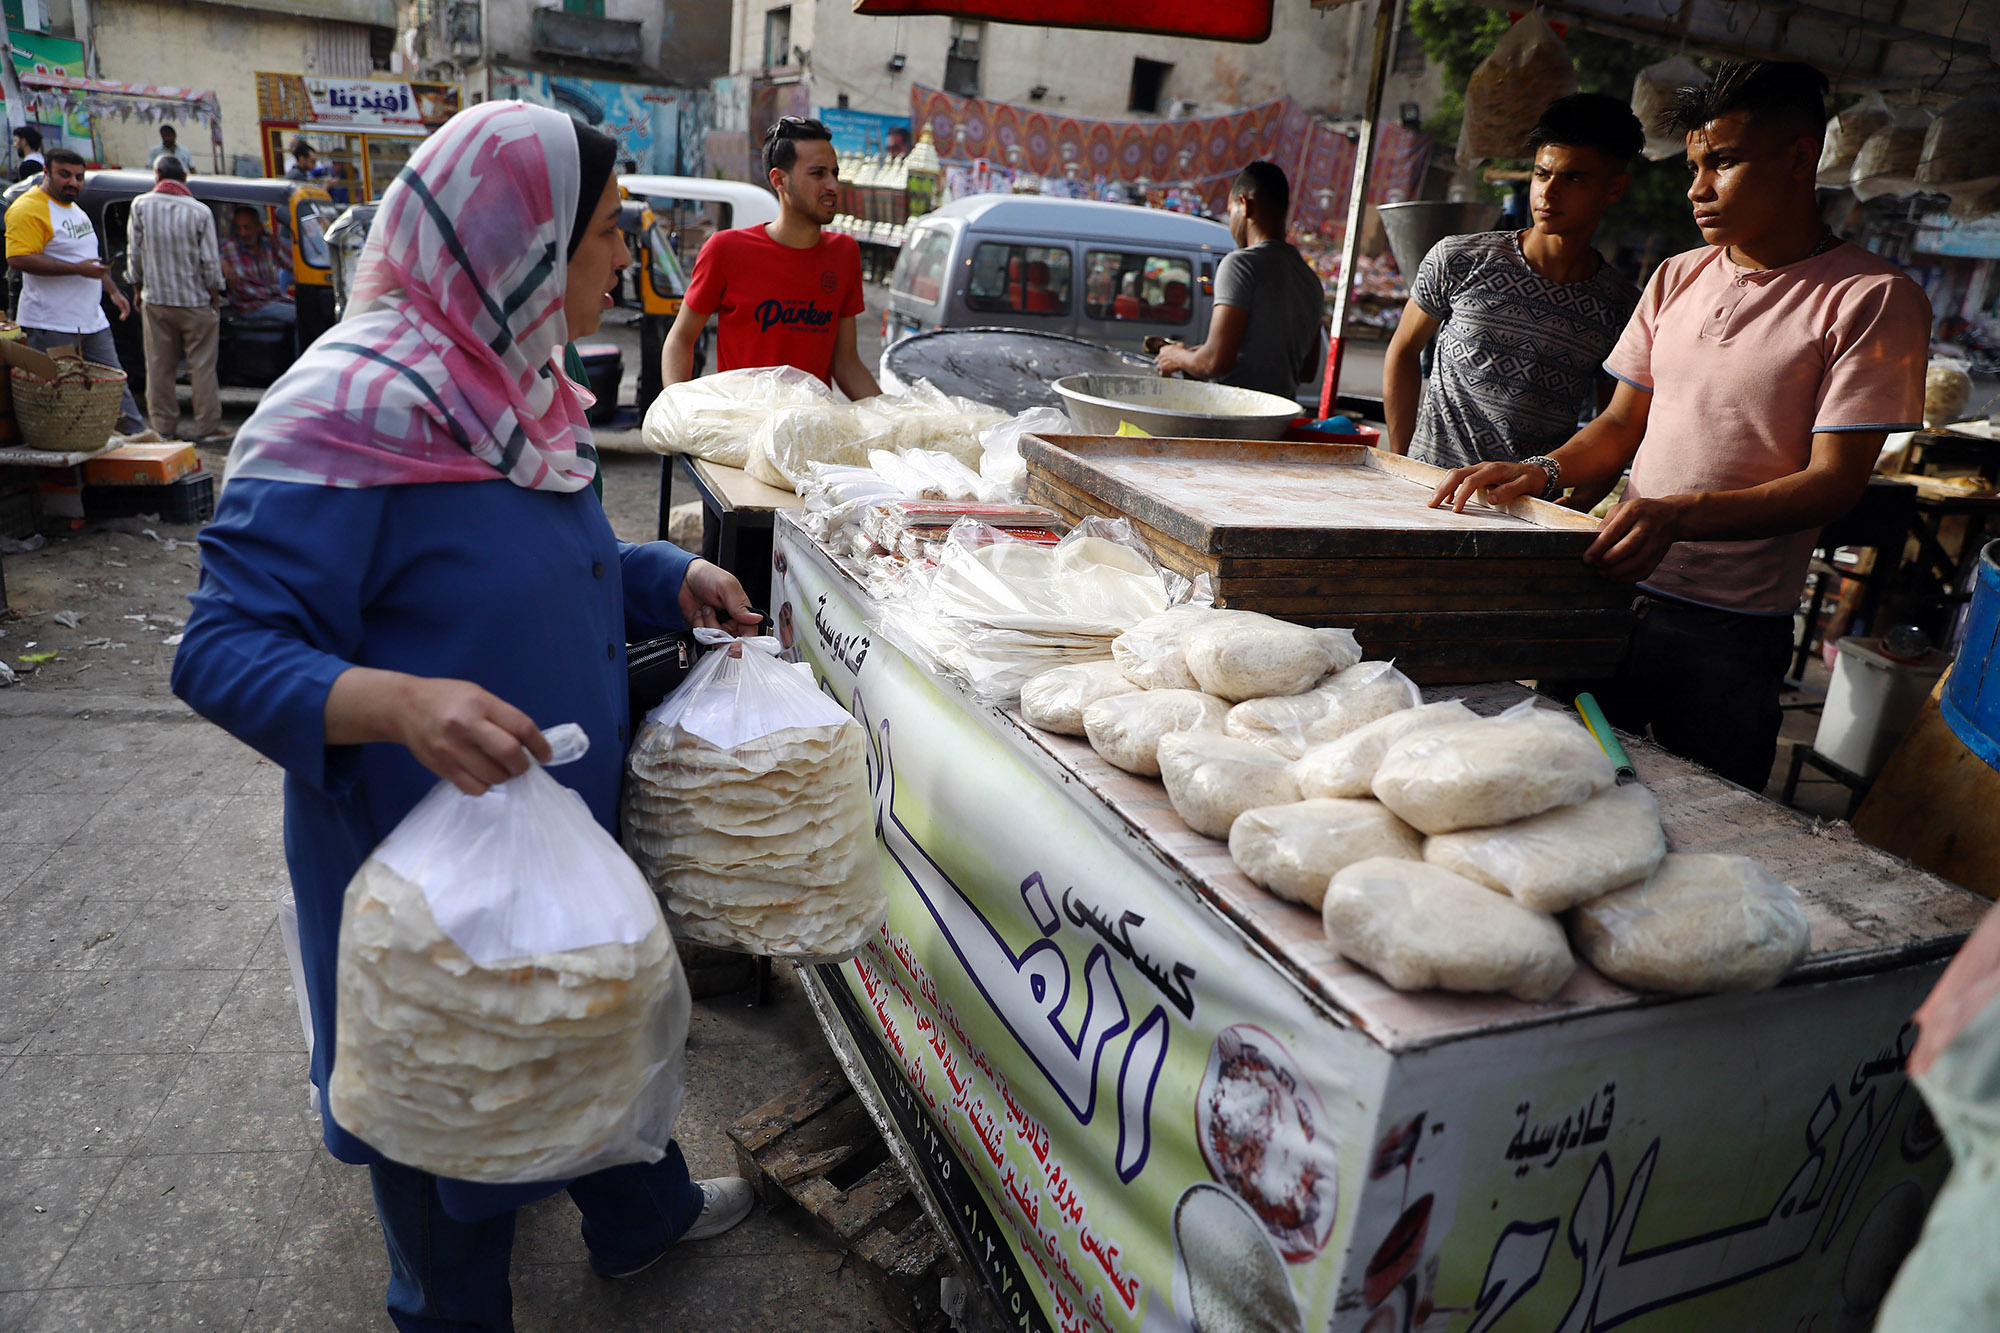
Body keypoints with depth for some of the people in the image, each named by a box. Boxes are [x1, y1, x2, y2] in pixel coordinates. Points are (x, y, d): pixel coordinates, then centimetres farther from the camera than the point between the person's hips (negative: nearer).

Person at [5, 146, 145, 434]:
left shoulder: (75, 209, 18)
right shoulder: (28, 209, -12)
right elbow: (18, 259, -23)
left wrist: (113, 291, 23)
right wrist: (78, 269, -24)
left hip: (92, 321, 9)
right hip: (51, 327, -9)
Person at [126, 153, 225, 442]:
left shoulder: (140, 205, -2)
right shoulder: (200, 212, -11)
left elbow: (134, 253, 3)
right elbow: (210, 261, -9)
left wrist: (138, 288, 17)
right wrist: (214, 295, 6)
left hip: (155, 301, 3)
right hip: (195, 301, -2)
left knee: (159, 367, 9)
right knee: (202, 367, 3)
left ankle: (164, 427, 14)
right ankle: (207, 427, 5)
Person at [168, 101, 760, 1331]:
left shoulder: (516, 387, 2)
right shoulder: (351, 412, -25)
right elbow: (225, 650, -25)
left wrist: (672, 582, 1)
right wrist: (398, 703, -42)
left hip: (568, 823, 8)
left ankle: (641, 1215, 53)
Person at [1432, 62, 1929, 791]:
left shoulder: (1873, 299, -8)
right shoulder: (1677, 277, 10)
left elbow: (1834, 482, -14)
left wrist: (1680, 515, -28)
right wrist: (1546, 472, -7)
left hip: (1728, 628, -5)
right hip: (1614, 588, 5)